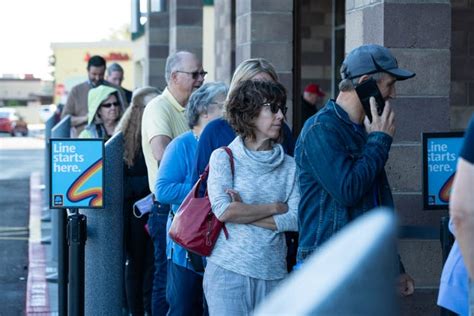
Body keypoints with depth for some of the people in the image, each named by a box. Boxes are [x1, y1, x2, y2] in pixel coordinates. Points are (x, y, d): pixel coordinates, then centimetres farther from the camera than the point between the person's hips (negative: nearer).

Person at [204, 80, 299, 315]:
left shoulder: (289, 165, 7)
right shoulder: (224, 157, 0)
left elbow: (296, 219, -3)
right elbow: (223, 211, -12)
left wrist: (243, 213, -9)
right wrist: (275, 208, -6)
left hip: (274, 273, 3)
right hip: (228, 270, -2)